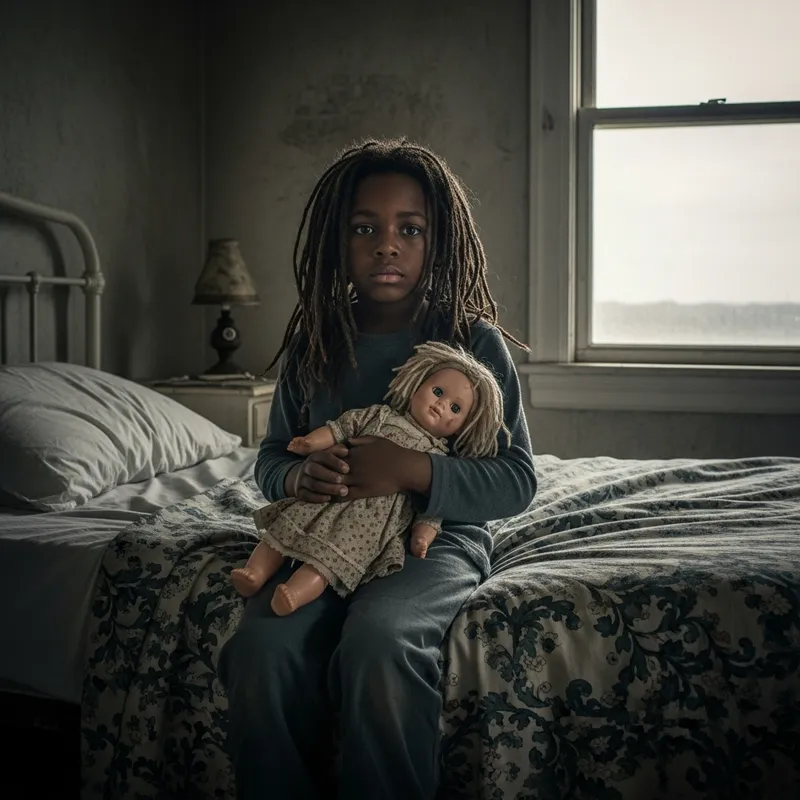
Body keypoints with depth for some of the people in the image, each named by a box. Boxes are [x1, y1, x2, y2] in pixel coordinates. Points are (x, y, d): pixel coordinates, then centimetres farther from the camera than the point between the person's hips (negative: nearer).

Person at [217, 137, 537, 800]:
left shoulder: (475, 342, -2)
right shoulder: (313, 344, 9)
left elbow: (517, 481, -4)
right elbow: (270, 458, 16)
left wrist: (413, 472, -21)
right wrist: (298, 478, -10)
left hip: (440, 540, -3)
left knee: (376, 640, -35)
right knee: (262, 647, -28)